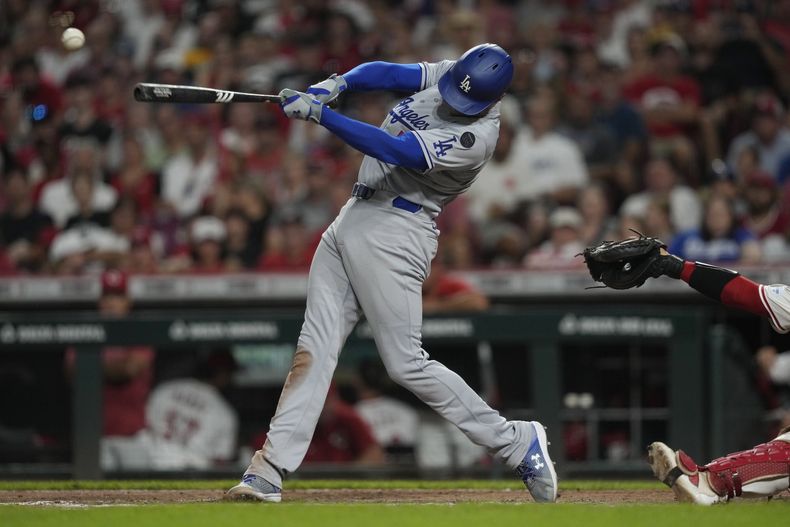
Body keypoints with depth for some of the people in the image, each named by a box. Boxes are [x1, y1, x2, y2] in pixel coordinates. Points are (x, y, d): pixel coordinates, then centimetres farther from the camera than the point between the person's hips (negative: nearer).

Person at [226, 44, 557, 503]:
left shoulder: (476, 137, -21)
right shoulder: (445, 76, 3)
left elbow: (394, 151, -27)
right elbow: (385, 73, 1)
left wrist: (318, 113, -27)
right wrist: (334, 85, -20)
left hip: (394, 234, -8)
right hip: (352, 219, 8)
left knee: (406, 362, -7)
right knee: (314, 347, 2)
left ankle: (516, 443, 5)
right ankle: (270, 470, -1)